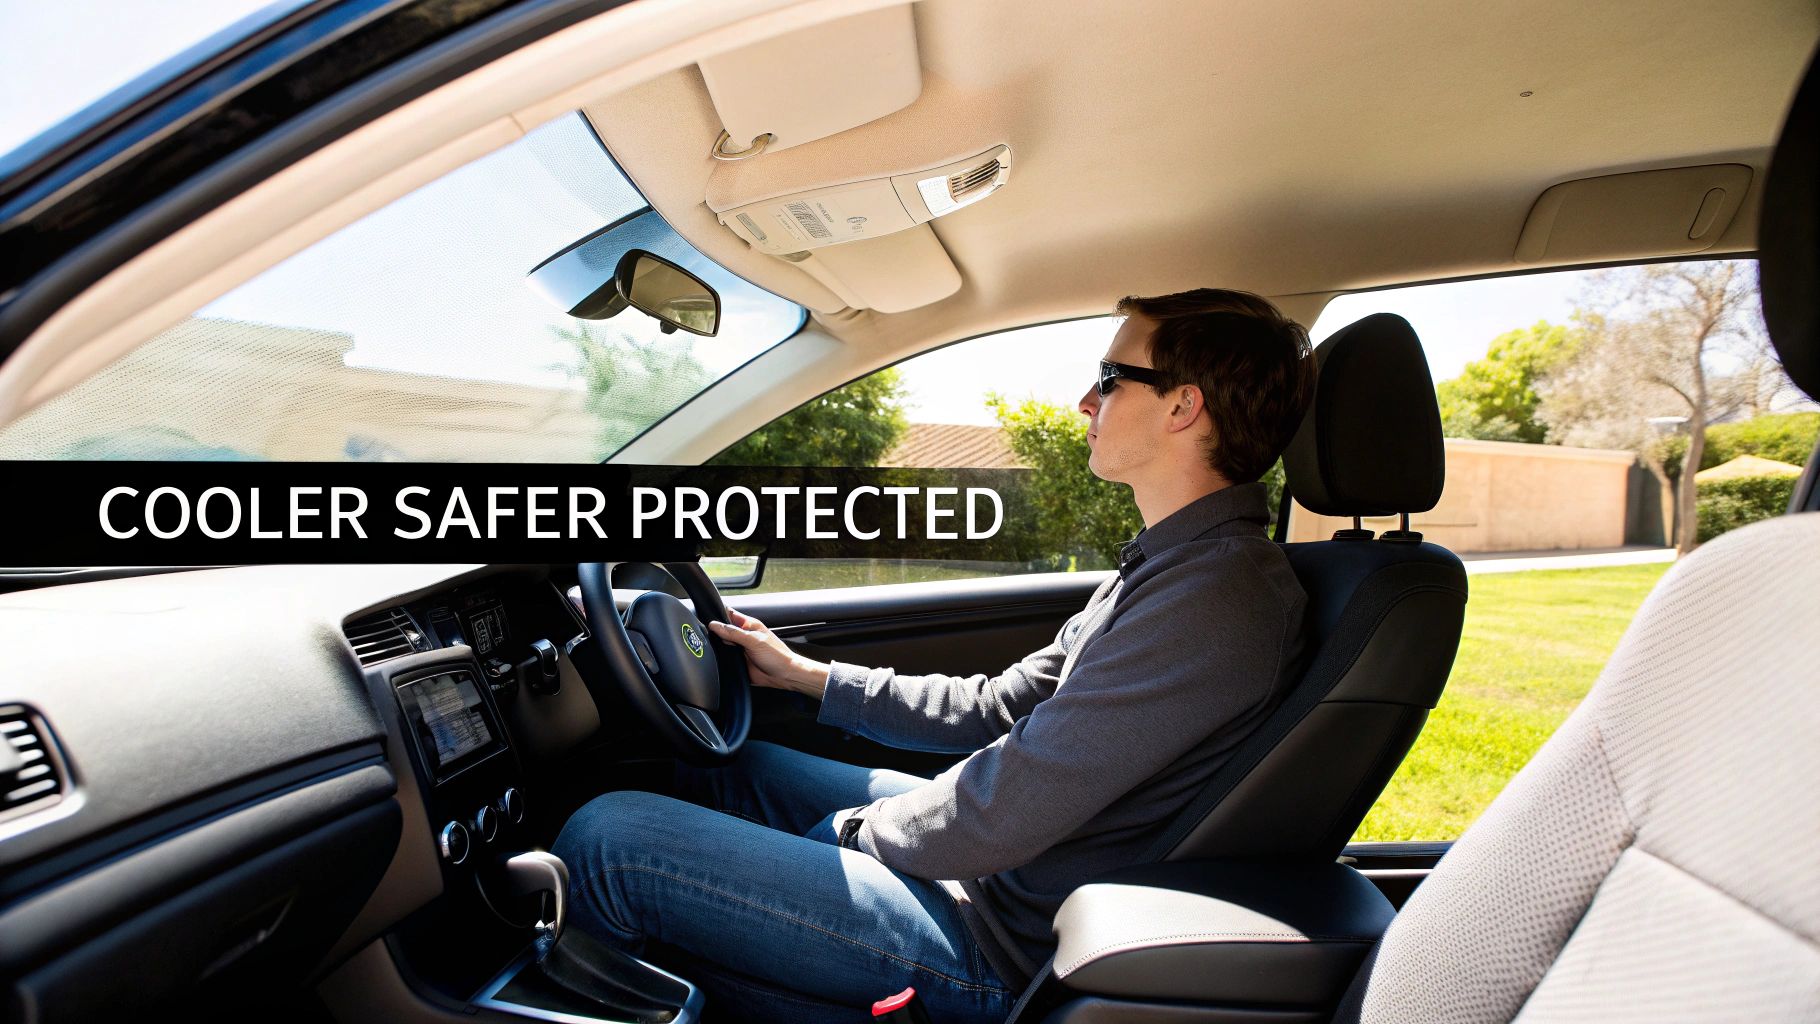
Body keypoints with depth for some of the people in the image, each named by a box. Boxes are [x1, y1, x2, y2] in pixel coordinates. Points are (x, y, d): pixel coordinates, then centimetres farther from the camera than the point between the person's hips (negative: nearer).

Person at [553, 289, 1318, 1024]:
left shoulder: (1212, 601, -26)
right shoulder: (1168, 564, 8)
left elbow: (994, 821, -26)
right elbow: (997, 709, 11)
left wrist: (854, 826, -5)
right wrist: (805, 675, 14)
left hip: (1001, 944, -10)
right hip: (1003, 858, 10)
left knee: (604, 837, -11)